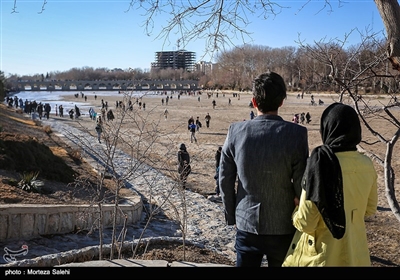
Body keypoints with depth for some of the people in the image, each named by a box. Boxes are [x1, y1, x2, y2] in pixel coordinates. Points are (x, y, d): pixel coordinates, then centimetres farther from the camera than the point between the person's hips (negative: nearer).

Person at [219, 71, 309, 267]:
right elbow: (301, 185, -11)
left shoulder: (236, 131, -8)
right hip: (283, 228, -1)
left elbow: (225, 181, -2)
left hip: (246, 225, 2)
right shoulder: (296, 134, -15)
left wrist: (232, 217, 12)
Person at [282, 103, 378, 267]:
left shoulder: (320, 163, -23)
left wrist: (295, 213, 0)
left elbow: (305, 223, -19)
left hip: (322, 257, -5)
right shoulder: (367, 165, -7)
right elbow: (370, 209, 9)